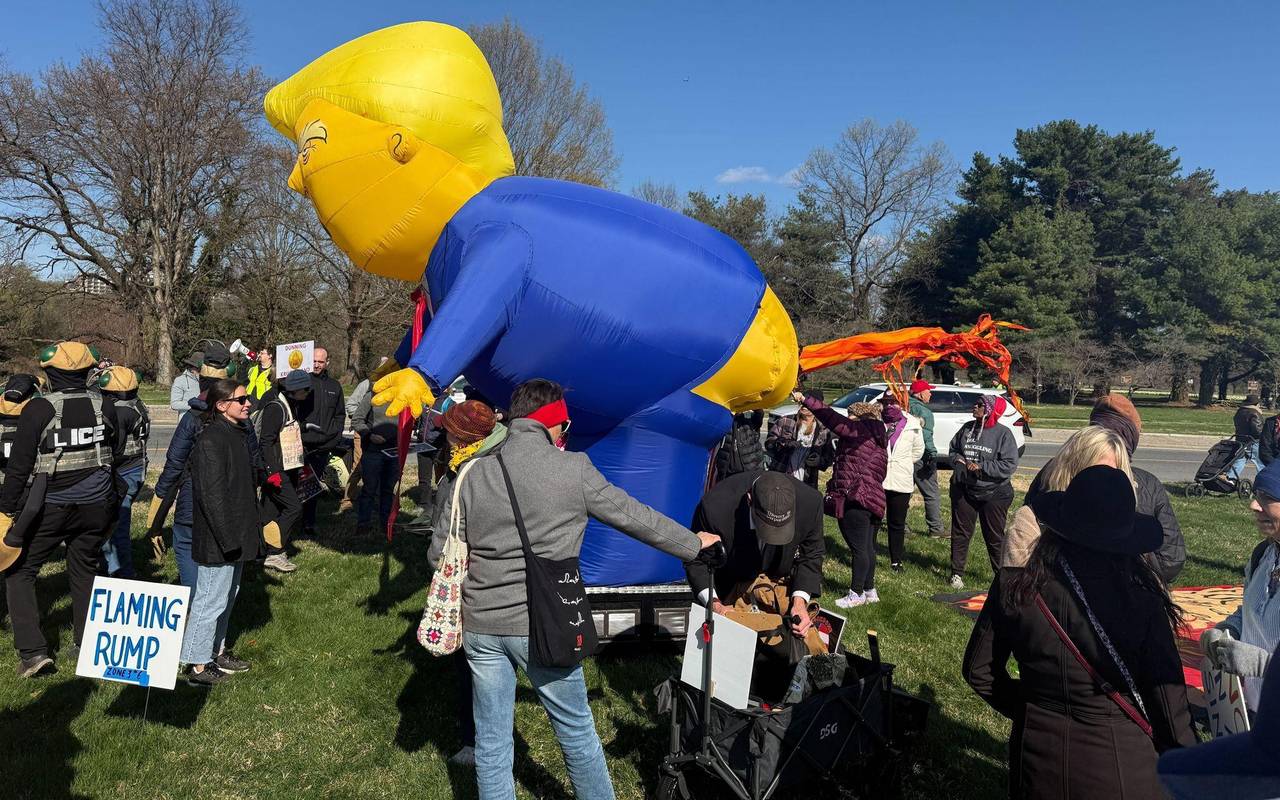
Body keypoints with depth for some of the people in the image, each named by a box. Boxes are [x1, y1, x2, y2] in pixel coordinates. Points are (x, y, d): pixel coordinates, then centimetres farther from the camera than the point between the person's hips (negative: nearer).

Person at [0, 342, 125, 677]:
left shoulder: (39, 409, -13)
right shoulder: (104, 407, -1)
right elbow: (116, 456, 11)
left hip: (48, 509, -4)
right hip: (96, 507, 4)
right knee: (85, 571, 15)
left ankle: (32, 651, 5)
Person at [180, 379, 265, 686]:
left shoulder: (238, 434, 9)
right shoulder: (210, 441, -21)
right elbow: (212, 495, -23)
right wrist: (227, 538, -23)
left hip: (236, 535, 10)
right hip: (217, 539, -10)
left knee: (228, 594, 20)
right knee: (212, 599, 1)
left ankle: (216, 651, 35)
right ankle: (197, 666, 13)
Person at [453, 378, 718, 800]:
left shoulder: (473, 474, 2)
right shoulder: (572, 469, -9)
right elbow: (632, 515, 0)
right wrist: (693, 544, 15)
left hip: (480, 626, 4)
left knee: (491, 741, 15)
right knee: (577, 730, 16)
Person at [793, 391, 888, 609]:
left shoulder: (859, 431, -8)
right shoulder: (878, 440, 20)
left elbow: (832, 419, -16)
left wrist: (805, 400, -13)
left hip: (855, 500, -10)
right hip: (874, 499, 10)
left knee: (859, 549, -4)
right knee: (867, 547, 15)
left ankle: (856, 593, 2)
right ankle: (869, 590, 24)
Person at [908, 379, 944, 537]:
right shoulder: (924, 412, -14)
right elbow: (926, 437, -19)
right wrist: (933, 456, -15)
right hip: (919, 458, -7)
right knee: (932, 495, 1)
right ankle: (935, 528, 3)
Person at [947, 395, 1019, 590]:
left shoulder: (1003, 433, -11)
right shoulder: (967, 428, 3)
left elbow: (1009, 465, -17)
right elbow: (952, 450, 15)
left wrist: (981, 467, -22)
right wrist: (958, 460, -6)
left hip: (993, 493, -4)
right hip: (963, 490, 4)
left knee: (995, 537, 8)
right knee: (960, 533, 8)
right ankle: (957, 573, 17)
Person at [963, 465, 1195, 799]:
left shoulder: (1016, 584, -14)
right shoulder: (1141, 595, -18)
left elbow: (978, 670, -3)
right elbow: (1168, 695, -10)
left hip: (1037, 756, 1)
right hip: (1120, 763, -1)